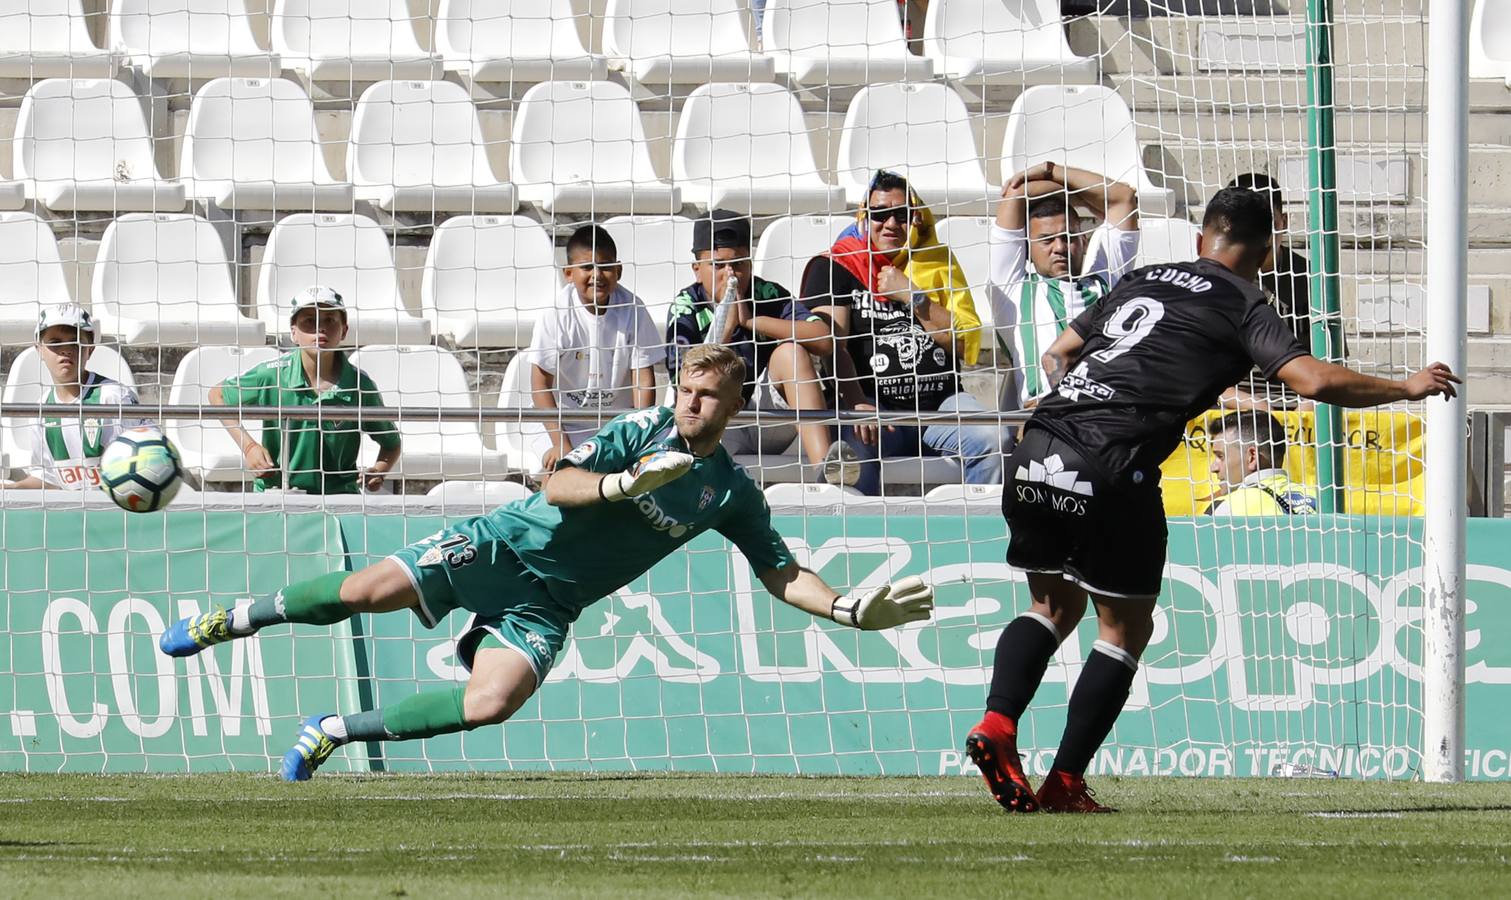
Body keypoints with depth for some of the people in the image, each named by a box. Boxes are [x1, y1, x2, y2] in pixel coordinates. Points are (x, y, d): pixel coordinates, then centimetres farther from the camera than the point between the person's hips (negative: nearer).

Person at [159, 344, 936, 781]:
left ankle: (335, 732, -8)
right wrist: (628, 483, -29)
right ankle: (239, 620, 6)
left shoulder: (732, 494, 4)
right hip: (507, 544, -2)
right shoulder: (644, 430, -4)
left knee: (492, 704, -26)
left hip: (546, 603, 2)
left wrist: (853, 611, -6)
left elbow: (782, 573, 8)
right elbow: (558, 487, -12)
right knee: (365, 590, -21)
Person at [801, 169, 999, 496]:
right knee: (856, 443, -37)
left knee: (993, 441, -27)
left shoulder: (938, 262, 17)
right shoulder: (835, 268, 8)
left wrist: (912, 296, -5)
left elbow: (965, 342, 7)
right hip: (875, 404, -3)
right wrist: (856, 404, -24)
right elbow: (831, 346, -6)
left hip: (939, 400, 3)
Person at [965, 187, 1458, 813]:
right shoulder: (1242, 306, 7)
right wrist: (1407, 388, 8)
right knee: (1125, 630, 10)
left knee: (1054, 607, 25)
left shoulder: (1140, 281, 24)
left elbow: (1056, 355, 31)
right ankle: (1064, 784, 4)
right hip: (1113, 468, -6)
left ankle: (997, 723, 2)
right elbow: (1314, 381, -6)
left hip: (1035, 455, 6)